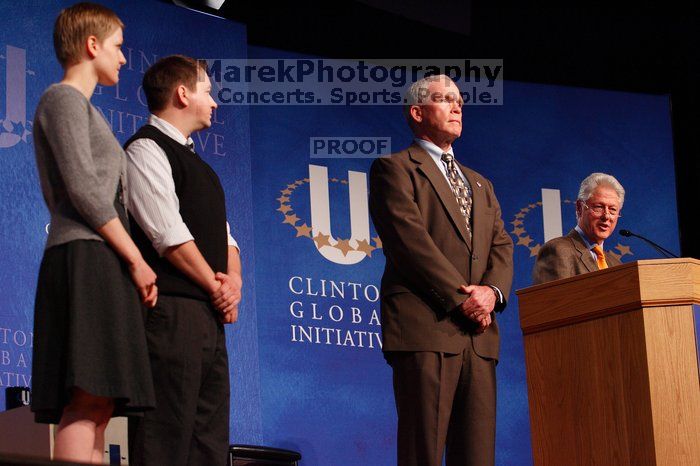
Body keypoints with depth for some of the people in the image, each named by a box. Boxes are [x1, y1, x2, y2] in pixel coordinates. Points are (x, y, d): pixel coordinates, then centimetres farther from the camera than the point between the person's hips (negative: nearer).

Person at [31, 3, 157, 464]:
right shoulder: (64, 99, 0)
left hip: (100, 265, 10)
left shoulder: (83, 107, 29)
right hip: (87, 257, -10)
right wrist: (136, 259, -12)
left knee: (99, 407, 0)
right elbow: (83, 188, -11)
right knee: (89, 398, -20)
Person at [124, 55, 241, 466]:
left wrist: (233, 278, 1)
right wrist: (216, 286, -7)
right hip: (171, 309, -10)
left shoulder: (194, 161, 25)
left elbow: (222, 233, 21)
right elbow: (169, 235, -13)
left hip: (209, 315, 10)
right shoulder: (146, 150, -5)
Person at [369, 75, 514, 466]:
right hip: (426, 328, -6)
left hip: (479, 334, 6)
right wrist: (461, 298, -13)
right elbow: (410, 239, -7)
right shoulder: (395, 169, 5)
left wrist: (492, 292, -6)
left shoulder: (481, 185, 28)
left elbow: (502, 247, 16)